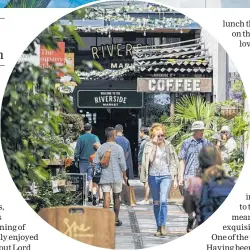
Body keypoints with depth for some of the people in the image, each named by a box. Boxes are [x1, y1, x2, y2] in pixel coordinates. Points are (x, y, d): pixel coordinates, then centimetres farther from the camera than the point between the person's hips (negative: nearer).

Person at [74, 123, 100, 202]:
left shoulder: (80, 138, -4)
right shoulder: (95, 138, -2)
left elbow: (77, 150, -3)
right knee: (91, 178, 2)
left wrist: (76, 160, 7)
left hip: (83, 161, 0)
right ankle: (90, 192, -17)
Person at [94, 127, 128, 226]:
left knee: (106, 197, -3)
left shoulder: (101, 148, 1)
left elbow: (96, 163, 3)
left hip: (104, 177, 1)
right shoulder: (118, 148, -6)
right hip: (117, 177, -1)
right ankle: (116, 219, 18)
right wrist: (124, 176, 6)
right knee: (116, 197, 12)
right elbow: (122, 164, -5)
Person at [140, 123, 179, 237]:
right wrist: (154, 145, -16)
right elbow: (149, 159, -13)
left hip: (166, 176, -1)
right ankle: (158, 227, 14)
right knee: (156, 203, 7)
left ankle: (163, 225, -10)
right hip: (153, 176, 1)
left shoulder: (168, 145, 2)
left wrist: (175, 179, 5)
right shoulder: (149, 145, 0)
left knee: (163, 201, -16)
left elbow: (174, 162, 7)